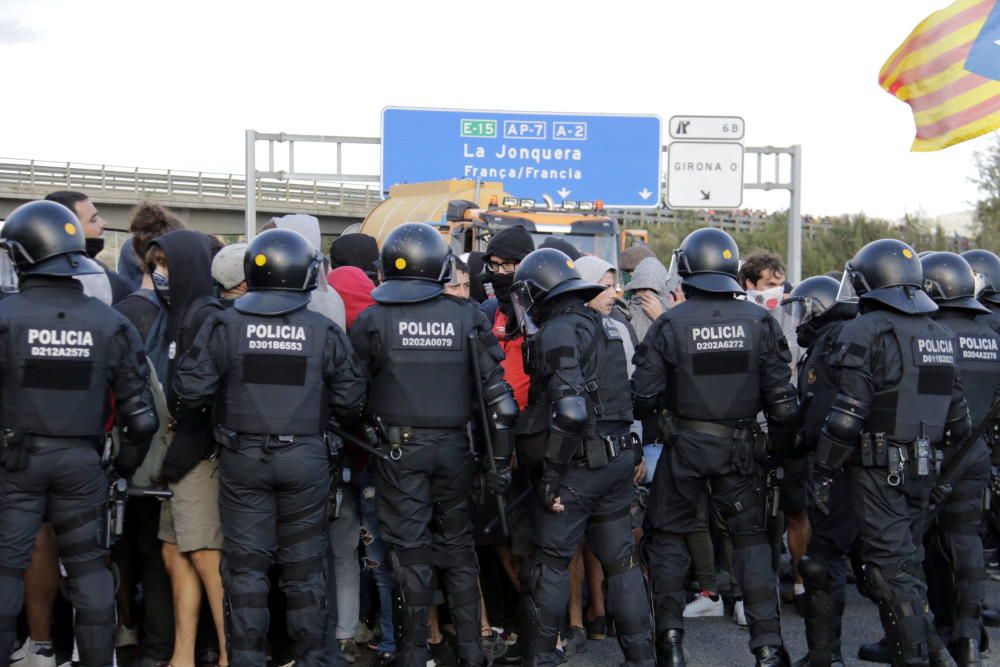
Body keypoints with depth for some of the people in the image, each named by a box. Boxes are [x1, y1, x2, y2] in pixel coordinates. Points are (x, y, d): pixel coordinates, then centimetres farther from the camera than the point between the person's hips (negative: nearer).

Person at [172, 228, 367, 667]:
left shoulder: (225, 326, -6)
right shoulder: (324, 331, -4)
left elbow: (190, 391, -8)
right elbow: (350, 401, -3)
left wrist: (214, 415, 13)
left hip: (243, 458, 0)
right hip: (306, 459, 1)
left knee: (246, 564, 8)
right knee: (304, 565, 11)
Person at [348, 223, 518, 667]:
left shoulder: (373, 320, -5)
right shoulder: (467, 318, -1)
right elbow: (497, 393, -2)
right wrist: (501, 459, 3)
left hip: (399, 447, -2)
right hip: (454, 446, 2)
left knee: (410, 547, 6)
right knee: (458, 545, 14)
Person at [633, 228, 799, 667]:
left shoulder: (670, 325, -10)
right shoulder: (759, 322, -4)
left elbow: (644, 396, -9)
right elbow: (781, 397, -3)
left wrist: (656, 420, 13)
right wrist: (781, 446, 12)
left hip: (686, 445, -2)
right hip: (740, 446, 2)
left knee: (668, 535, 14)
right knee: (750, 537, 14)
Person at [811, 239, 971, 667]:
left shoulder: (867, 331, -11)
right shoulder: (940, 336, 12)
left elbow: (847, 417, -17)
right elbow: (957, 419, 14)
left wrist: (822, 473, -12)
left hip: (879, 469, -7)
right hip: (922, 470, 7)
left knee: (890, 567, -2)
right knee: (905, 559, 18)